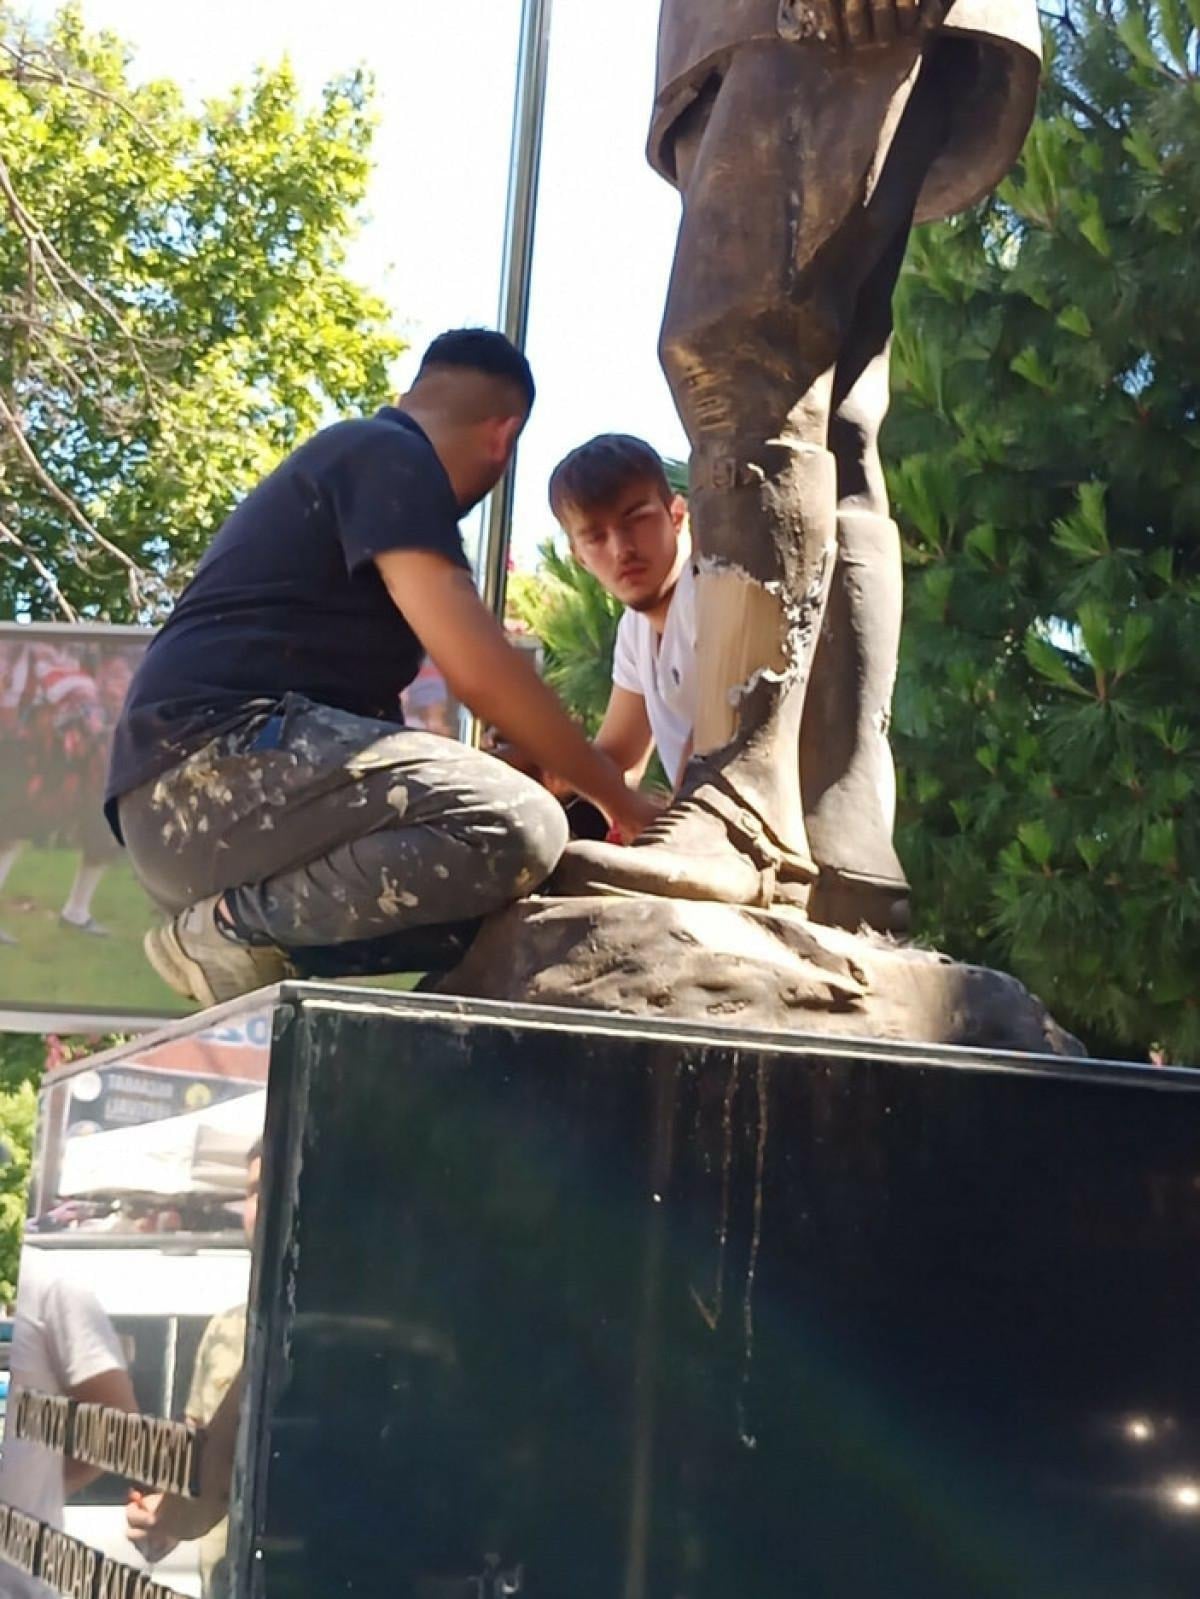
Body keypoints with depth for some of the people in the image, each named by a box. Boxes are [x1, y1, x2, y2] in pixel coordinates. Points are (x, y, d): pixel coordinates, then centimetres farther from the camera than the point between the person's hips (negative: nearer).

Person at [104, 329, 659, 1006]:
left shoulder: (347, 461, 29)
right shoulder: (388, 457, -2)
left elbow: (365, 696, 36)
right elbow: (476, 668, -12)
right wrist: (619, 799, -1)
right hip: (217, 765, -10)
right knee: (517, 829, -24)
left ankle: (243, 914, -1)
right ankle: (233, 928, -14)